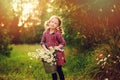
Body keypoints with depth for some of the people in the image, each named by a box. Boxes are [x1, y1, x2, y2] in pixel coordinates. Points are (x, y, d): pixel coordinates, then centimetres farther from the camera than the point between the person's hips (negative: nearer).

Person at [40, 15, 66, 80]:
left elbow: (63, 43, -8)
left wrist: (57, 47, -19)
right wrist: (46, 49, -10)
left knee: (59, 70, 3)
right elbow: (42, 42, 5)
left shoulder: (57, 33, -13)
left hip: (57, 54, -4)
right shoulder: (45, 32, 1)